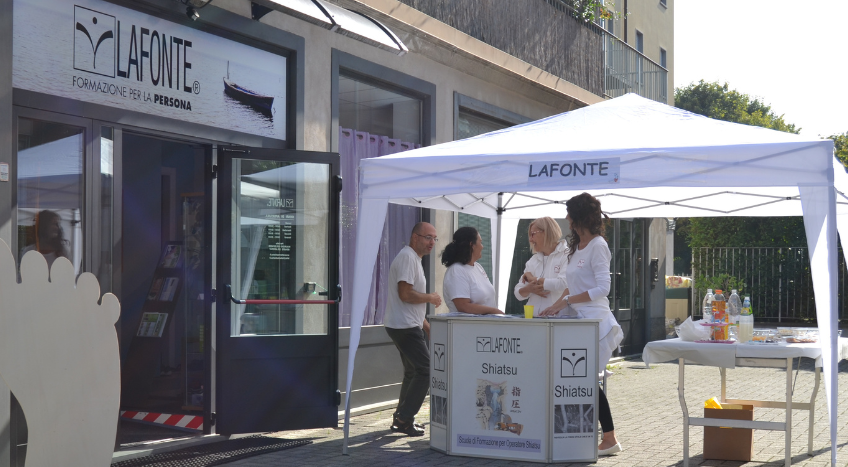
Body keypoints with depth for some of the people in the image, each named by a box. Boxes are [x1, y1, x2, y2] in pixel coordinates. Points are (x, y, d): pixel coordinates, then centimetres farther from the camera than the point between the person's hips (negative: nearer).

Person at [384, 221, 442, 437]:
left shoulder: (414, 258, 20)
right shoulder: (407, 257, -14)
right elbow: (405, 294, -24)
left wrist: (425, 324, 24)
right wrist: (431, 298, -9)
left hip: (407, 325, 11)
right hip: (404, 326, -11)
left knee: (413, 371, 16)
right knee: (425, 370, -12)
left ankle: (401, 419, 23)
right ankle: (404, 419, -8)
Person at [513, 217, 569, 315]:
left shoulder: (566, 255, 1)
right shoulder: (533, 260, 20)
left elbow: (564, 284, -15)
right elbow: (518, 292, 19)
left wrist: (532, 279, -2)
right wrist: (529, 289, -6)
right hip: (533, 317, 5)